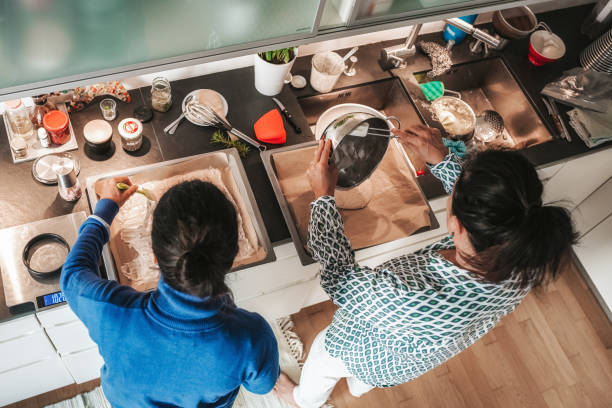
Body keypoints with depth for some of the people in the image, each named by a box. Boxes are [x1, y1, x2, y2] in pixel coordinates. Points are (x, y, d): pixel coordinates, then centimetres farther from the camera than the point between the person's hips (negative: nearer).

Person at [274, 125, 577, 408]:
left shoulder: (411, 299, -52)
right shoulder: (525, 266, -35)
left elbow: (339, 277, -33)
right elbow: (482, 203, -13)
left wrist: (323, 196, -26)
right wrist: (442, 159, -14)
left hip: (364, 356, -4)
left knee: (320, 365, 33)